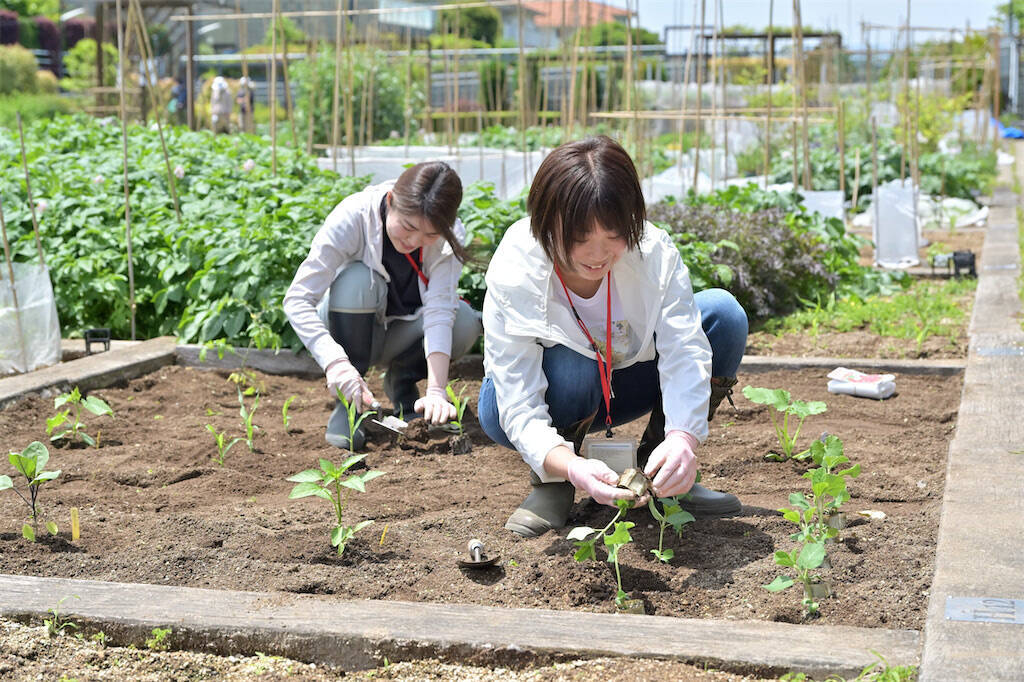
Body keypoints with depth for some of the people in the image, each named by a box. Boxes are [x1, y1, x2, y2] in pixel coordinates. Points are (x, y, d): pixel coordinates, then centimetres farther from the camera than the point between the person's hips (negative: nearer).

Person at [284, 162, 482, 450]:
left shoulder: (450, 236, -22)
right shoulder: (352, 218, -30)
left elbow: (439, 309, -30)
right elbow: (297, 299, -33)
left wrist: (436, 391, -43)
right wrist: (335, 361, -49)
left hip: (402, 334, 2)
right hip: (350, 327, -2)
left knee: (466, 323, -29)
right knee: (357, 279, -35)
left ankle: (402, 381, 2)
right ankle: (347, 404, -19)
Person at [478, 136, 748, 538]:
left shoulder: (654, 252, -25)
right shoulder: (513, 275, -32)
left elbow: (686, 353, -32)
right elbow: (520, 410, -35)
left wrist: (683, 438, -53)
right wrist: (570, 466, -55)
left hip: (622, 385, 4)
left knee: (723, 313, -19)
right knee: (571, 367, -40)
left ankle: (665, 477, -6)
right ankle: (551, 485, -8)